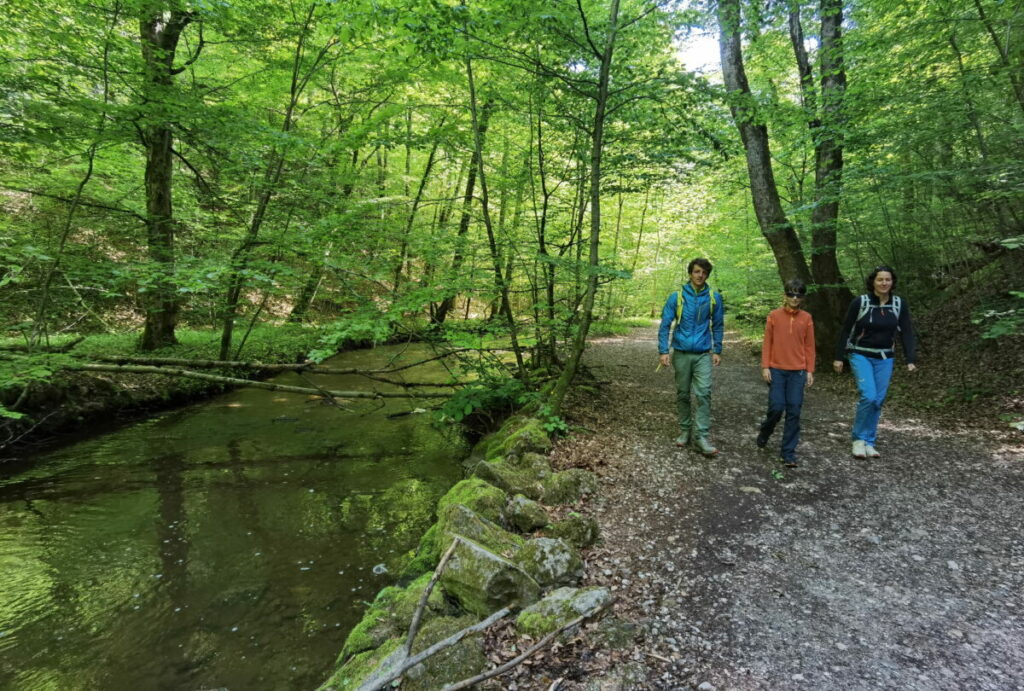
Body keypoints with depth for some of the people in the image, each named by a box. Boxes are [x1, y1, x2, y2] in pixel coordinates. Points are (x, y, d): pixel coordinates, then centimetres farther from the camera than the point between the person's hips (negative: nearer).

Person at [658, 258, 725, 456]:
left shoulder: (714, 297, 1)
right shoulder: (677, 296, -4)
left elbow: (718, 326, 9)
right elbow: (665, 325, -3)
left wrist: (717, 351, 5)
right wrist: (663, 351, -9)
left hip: (703, 354, 0)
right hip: (681, 353, 0)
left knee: (704, 394, -10)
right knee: (683, 394, 9)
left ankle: (702, 437, -5)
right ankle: (684, 430, 22)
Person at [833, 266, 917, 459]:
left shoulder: (899, 304, -1)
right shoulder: (860, 302, -10)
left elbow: (906, 332, 1)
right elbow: (846, 330, -4)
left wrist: (910, 360, -7)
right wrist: (839, 357, -4)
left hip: (884, 359, 4)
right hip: (861, 356, -3)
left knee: (878, 401, 5)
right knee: (868, 396, -16)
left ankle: (869, 442, 18)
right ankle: (858, 438, 3)